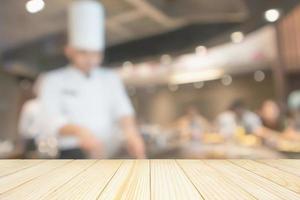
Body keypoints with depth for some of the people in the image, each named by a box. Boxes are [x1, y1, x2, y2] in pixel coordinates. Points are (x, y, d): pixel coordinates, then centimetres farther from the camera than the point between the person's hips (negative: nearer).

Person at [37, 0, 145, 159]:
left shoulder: (111, 79, 13)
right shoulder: (53, 81, 5)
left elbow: (122, 110, -2)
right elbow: (51, 121, -9)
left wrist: (130, 131, -25)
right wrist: (80, 131, -30)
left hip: (109, 153, 3)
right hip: (73, 154, -2)